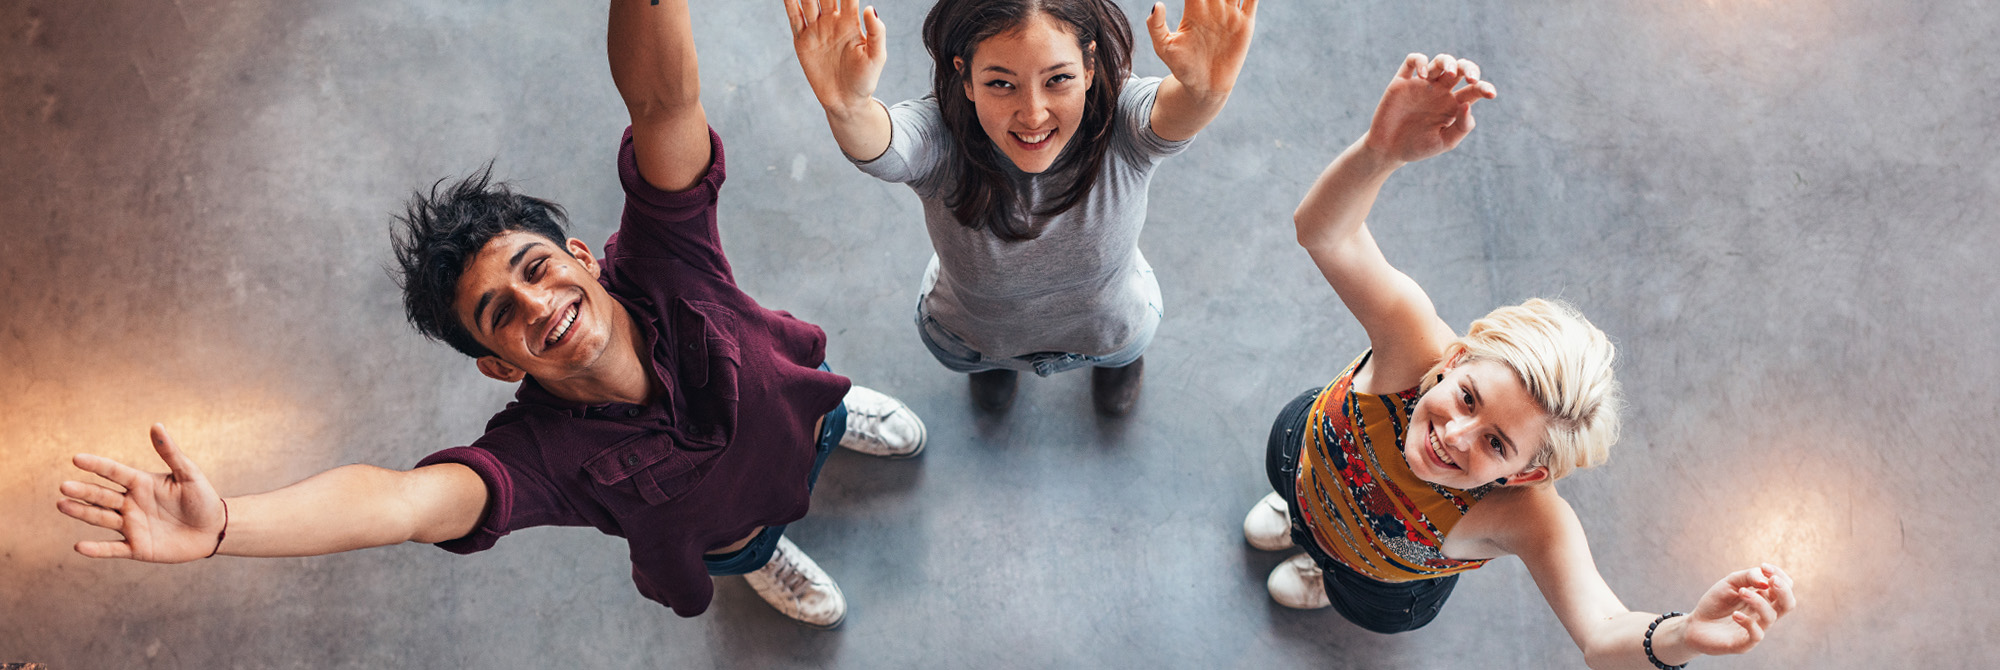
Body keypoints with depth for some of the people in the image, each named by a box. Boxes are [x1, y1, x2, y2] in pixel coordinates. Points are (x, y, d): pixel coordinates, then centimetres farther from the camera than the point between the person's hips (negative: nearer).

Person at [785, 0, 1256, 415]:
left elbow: (1175, 113, -65)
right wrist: (848, 109, -91)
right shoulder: (939, 143, -43)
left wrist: (1206, 91, -92)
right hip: (967, 339, 0)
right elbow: (876, 144, -65)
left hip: (1108, 328, 0)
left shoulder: (1122, 127, -42)